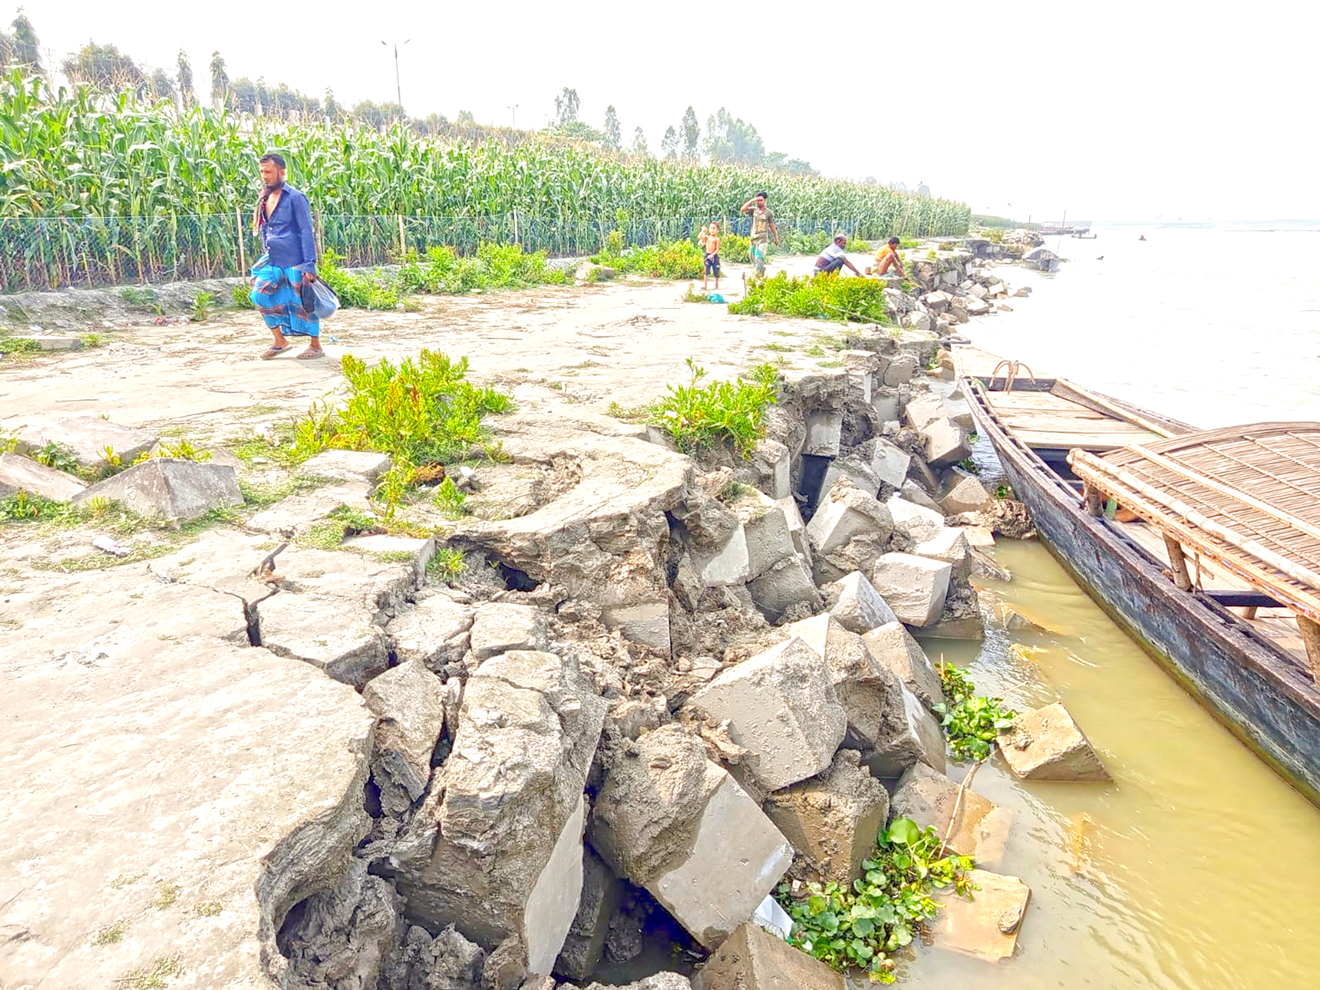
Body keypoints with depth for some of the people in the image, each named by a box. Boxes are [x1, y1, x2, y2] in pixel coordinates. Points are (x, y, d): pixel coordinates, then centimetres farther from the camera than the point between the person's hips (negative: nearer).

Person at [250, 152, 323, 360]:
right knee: (260, 295, -2)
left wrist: (309, 264, -18)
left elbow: (306, 231, -13)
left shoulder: (295, 198, -9)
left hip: (295, 262, -7)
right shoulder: (265, 199, 13)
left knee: (303, 304, 0)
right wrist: (266, 256, 19)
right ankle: (280, 341, 10)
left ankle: (315, 346, 14)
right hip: (273, 261, 7)